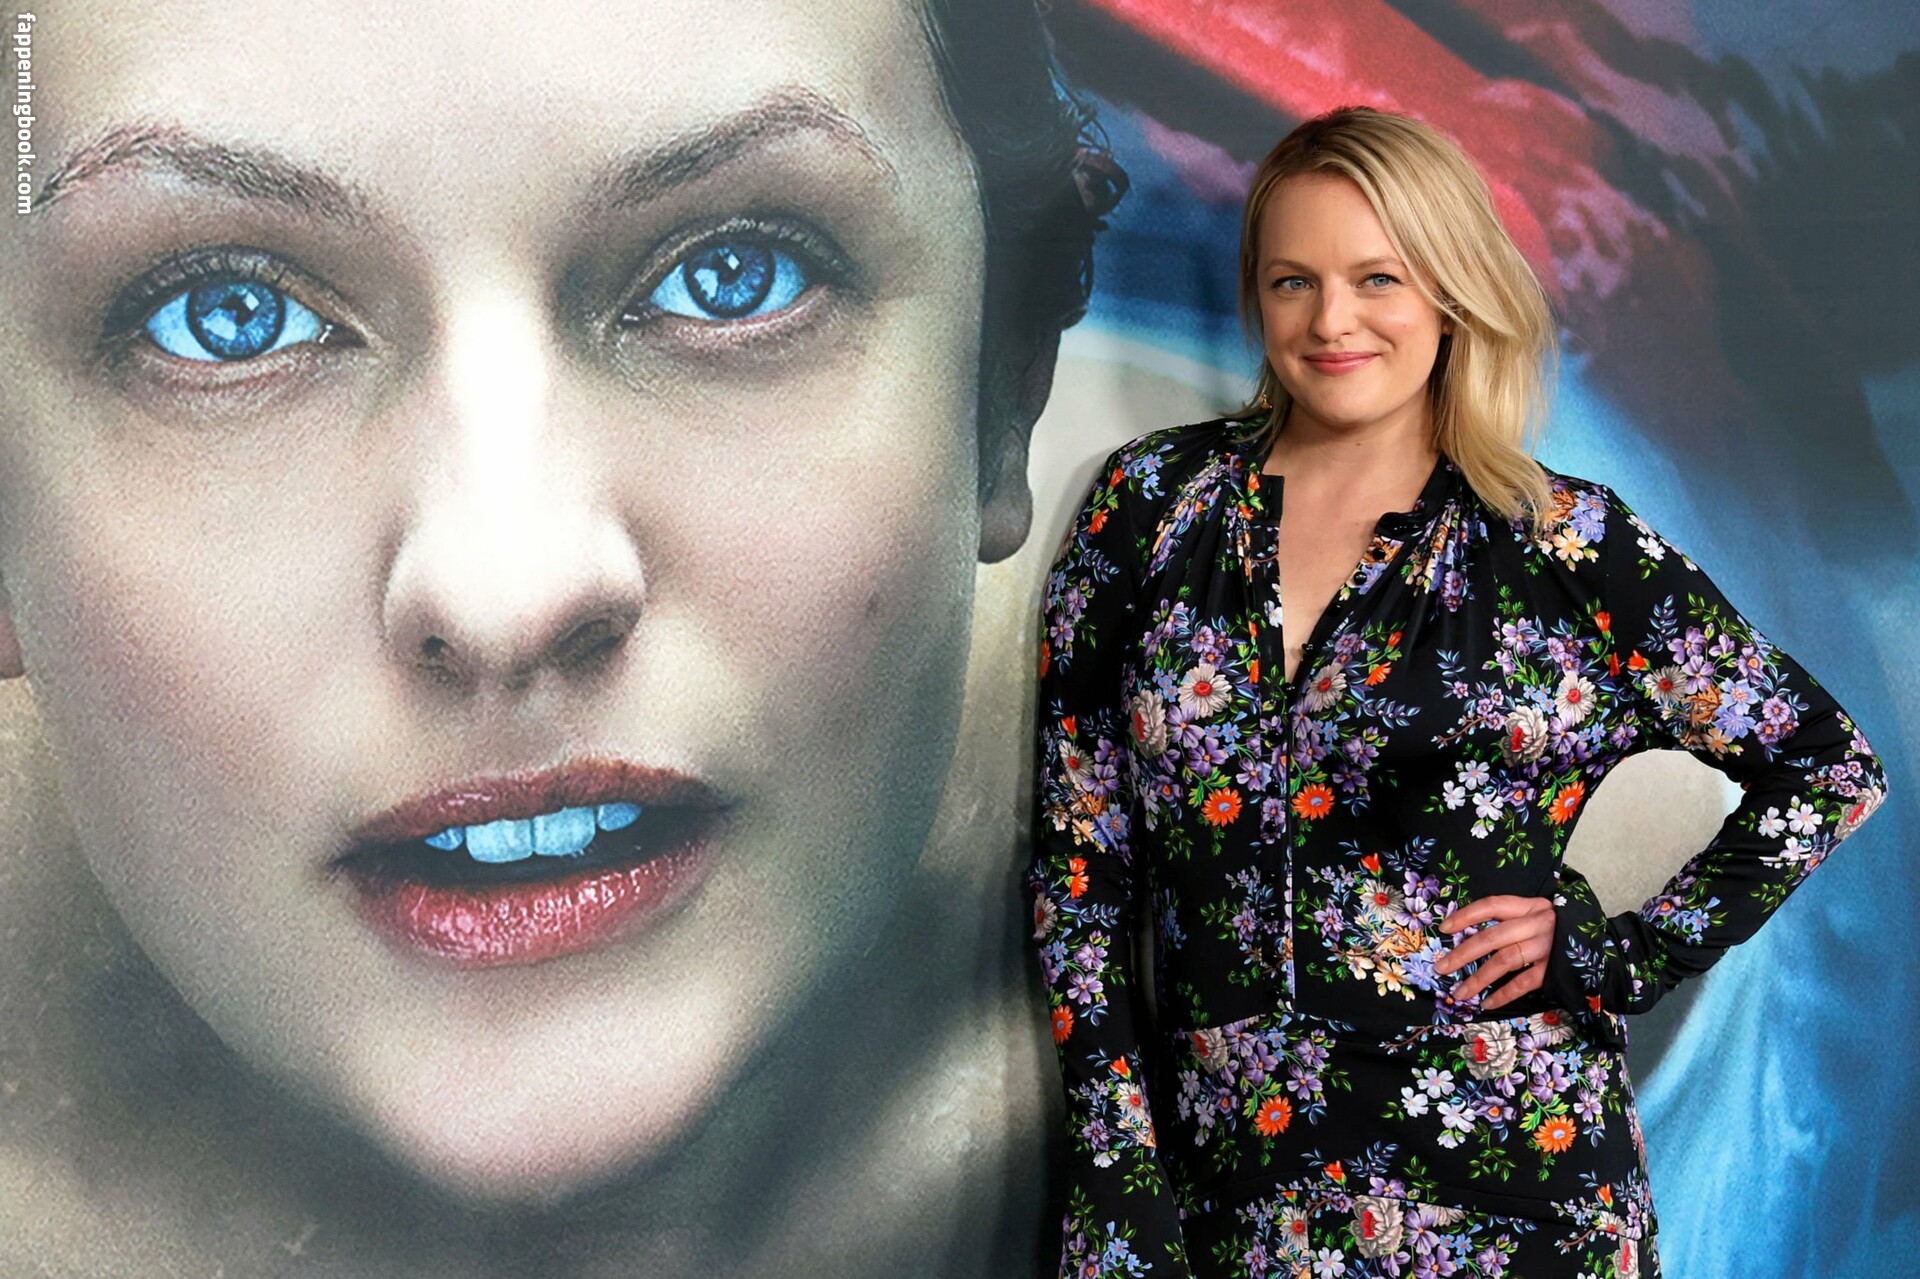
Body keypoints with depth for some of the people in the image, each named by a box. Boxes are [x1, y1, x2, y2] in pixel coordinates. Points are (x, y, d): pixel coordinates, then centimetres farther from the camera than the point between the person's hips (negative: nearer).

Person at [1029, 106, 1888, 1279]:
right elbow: (1079, 852, 0)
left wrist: (1616, 950, -5)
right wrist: (1120, 1180, -4)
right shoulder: (1155, 501, 0)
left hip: (1503, 1178, -1)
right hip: (1224, 1173, 2)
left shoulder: (1571, 548, -4)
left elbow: (1832, 771, 5)